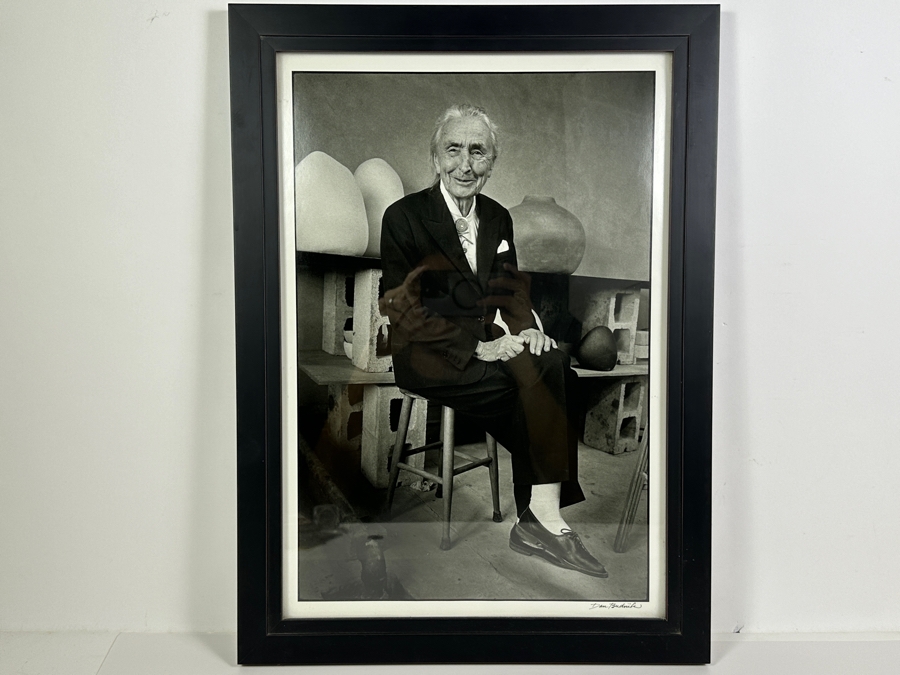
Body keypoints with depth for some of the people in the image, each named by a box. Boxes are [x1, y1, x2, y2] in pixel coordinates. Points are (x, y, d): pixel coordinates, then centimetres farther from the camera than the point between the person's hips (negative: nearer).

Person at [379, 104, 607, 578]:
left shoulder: (498, 218, 14)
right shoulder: (403, 217, -5)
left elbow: (512, 290, 16)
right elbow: (406, 312, -10)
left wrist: (526, 328, -7)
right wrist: (478, 345, -20)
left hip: (491, 346, 6)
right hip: (428, 356, -6)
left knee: (554, 363, -23)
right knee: (539, 375, -26)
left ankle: (540, 518, -21)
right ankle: (544, 518, -16)